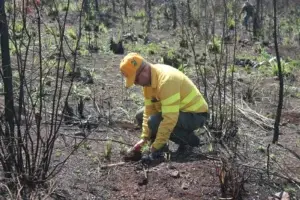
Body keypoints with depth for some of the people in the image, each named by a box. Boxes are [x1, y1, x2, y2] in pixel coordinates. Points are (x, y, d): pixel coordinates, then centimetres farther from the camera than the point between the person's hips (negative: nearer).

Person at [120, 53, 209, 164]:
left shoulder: (167, 79, -32)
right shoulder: (149, 79, -3)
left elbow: (170, 119, -34)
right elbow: (149, 110, 2)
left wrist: (156, 147, -27)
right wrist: (144, 138, -3)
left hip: (196, 115, -9)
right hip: (179, 111, 9)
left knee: (154, 121, -28)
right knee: (140, 116, 8)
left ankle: (189, 139, -6)